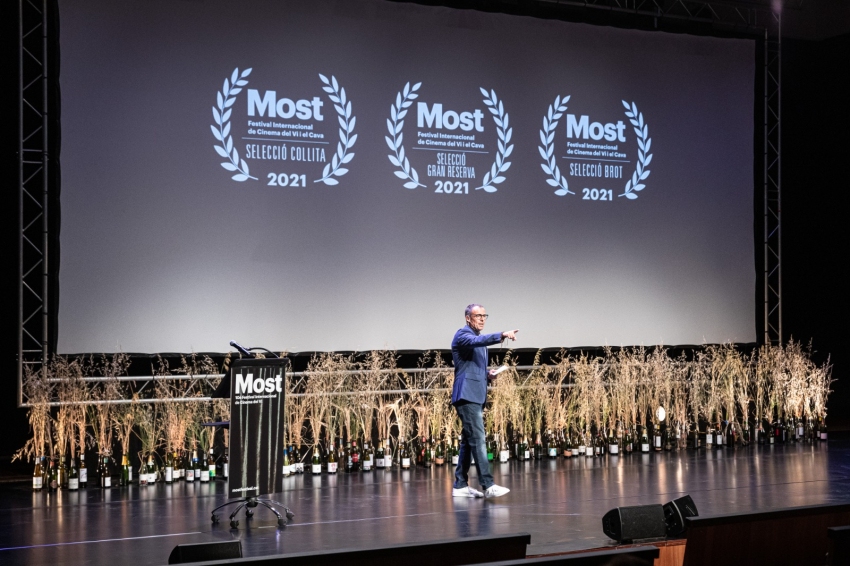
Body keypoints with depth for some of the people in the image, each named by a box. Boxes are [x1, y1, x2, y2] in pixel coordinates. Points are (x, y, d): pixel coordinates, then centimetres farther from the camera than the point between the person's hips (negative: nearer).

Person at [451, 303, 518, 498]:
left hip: (476, 396, 10)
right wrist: (502, 335, -43)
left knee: (469, 441, 10)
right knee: (477, 439, -14)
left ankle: (460, 485, 14)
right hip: (467, 395, -10)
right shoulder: (462, 335, -7)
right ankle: (488, 485, -18)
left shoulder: (478, 338, 22)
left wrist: (487, 374, 10)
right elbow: (477, 341, -30)